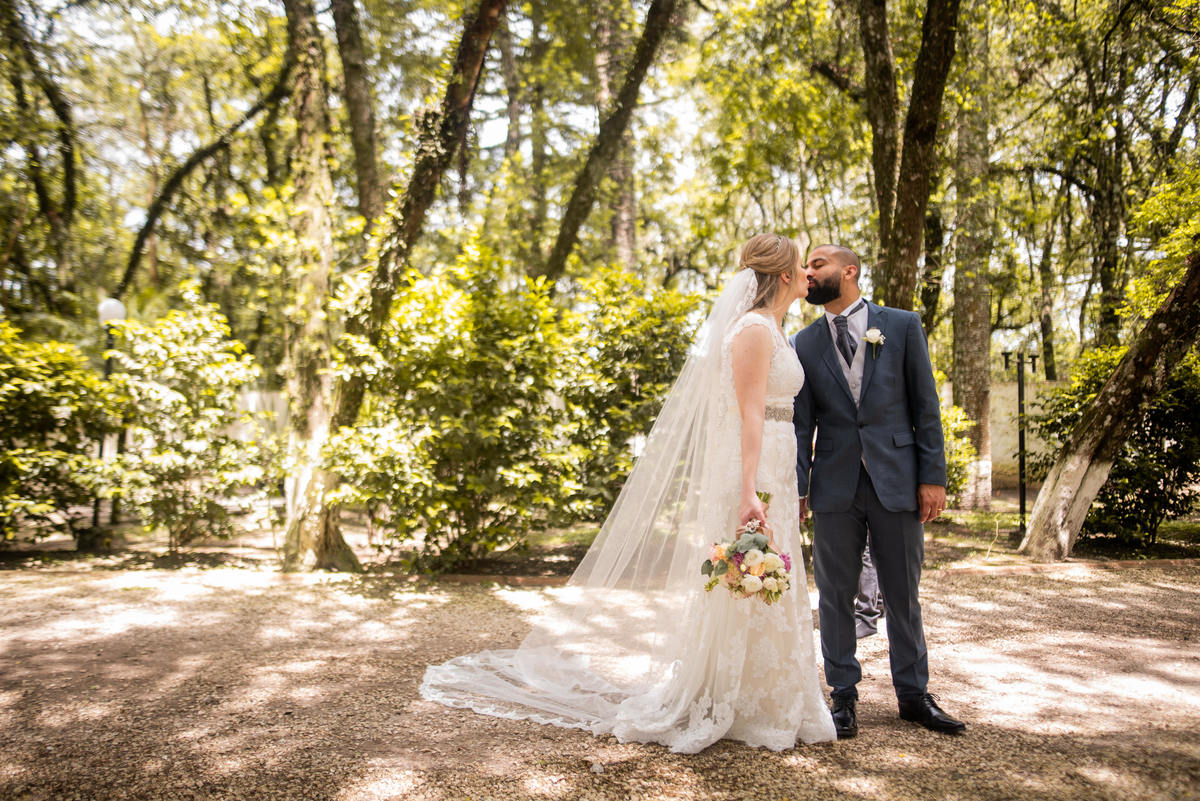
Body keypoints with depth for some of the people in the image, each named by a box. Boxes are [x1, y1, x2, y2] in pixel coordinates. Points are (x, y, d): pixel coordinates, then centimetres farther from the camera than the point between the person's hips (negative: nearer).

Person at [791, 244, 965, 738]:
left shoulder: (902, 326, 3)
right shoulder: (805, 345, 7)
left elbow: (925, 406, 2)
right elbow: (801, 423, 5)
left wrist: (932, 476, -4)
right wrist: (797, 488, -2)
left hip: (896, 481, -1)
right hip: (835, 487, 1)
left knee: (903, 594, 10)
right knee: (835, 595, 7)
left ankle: (913, 694, 26)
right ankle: (844, 696, 21)